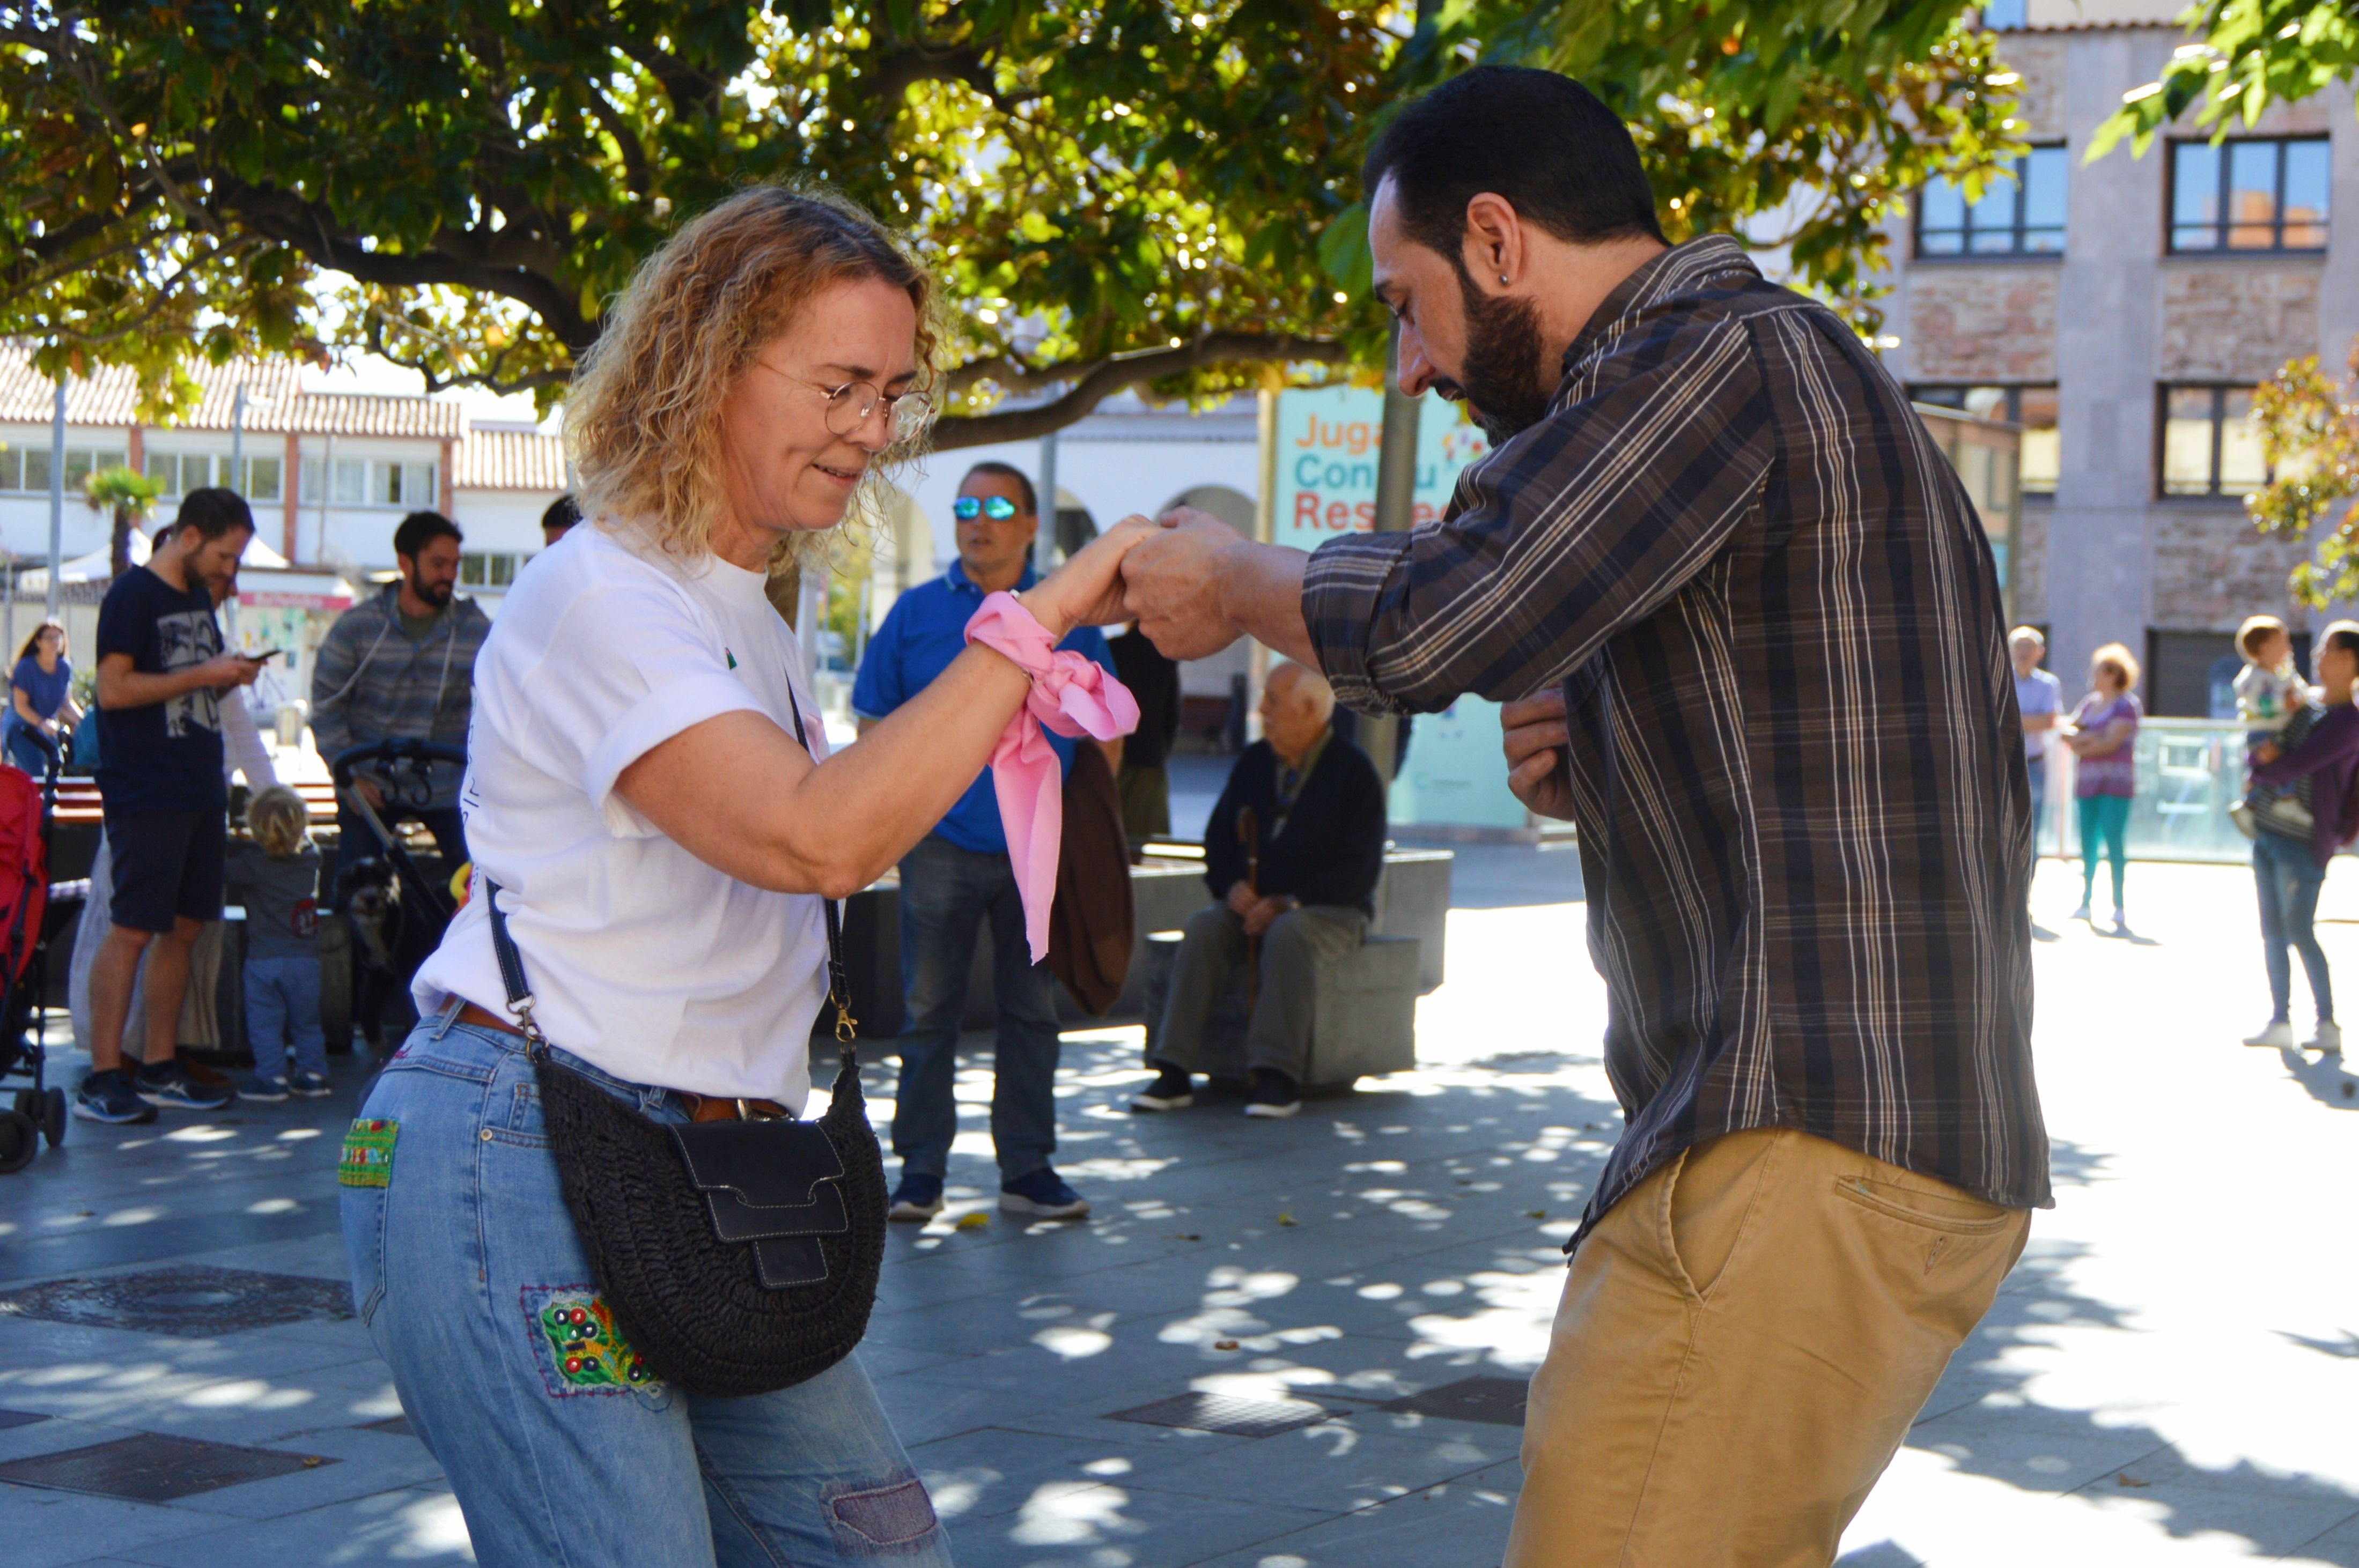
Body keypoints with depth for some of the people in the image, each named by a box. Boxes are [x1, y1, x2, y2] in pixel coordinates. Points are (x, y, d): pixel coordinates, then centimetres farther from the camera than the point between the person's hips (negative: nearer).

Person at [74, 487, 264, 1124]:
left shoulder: (199, 598, 18)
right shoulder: (132, 596, -8)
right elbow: (114, 689, -16)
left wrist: (231, 677, 6)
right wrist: (202, 675, -16)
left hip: (199, 791, 9)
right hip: (145, 796, -9)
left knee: (184, 927, 9)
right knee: (133, 929, -9)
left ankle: (159, 1070, 16)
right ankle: (102, 1077, -7)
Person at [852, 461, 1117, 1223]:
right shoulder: (917, 613, 5)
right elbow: (876, 726, 7)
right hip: (940, 845, -1)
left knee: (1032, 1010, 6)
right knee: (929, 1010, 2)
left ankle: (1026, 1167, 13)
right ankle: (920, 1167, 9)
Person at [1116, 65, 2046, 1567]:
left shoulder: (1719, 355, -10)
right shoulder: (1791, 365, 22)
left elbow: (1429, 622, -21)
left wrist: (1232, 579, -1)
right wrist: (1598, 765, 11)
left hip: (1811, 1164, -11)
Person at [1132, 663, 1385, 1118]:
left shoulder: (1354, 771, -4)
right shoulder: (1253, 763, 12)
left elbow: (1359, 870, -10)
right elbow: (1219, 838, 17)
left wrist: (1288, 903, -20)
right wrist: (1233, 886, -5)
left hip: (1331, 910, -5)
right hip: (1254, 904, 5)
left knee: (1288, 934, -38)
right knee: (1204, 928, -26)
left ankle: (1278, 1076, -38)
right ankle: (1174, 1072, -31)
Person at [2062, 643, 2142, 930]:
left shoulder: (2127, 705, -4)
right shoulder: (2089, 703, 17)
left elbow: (2111, 742, -13)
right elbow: (2067, 730, 10)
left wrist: (2082, 748, -4)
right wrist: (2082, 737, -10)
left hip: (2116, 781, -6)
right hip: (2088, 780, 6)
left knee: (2114, 838, -11)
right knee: (2088, 840, 4)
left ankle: (2119, 906, -10)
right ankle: (2086, 902, 8)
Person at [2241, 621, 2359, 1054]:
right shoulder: (2306, 700, 14)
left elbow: (2291, 767, -20)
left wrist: (2262, 763, -1)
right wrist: (2263, 756, -6)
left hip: (2304, 842, -8)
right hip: (2268, 832, 8)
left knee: (2299, 932, -7)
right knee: (2273, 933, 9)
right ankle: (2279, 1021, 15)